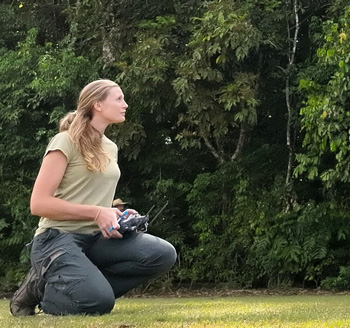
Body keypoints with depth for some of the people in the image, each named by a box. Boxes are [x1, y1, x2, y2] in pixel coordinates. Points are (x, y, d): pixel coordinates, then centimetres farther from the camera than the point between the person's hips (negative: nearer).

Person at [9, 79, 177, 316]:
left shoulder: (110, 148, 16)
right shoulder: (66, 141, -8)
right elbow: (39, 203, -15)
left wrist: (116, 214, 4)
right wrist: (96, 213, -19)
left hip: (96, 237, 7)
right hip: (59, 238, -7)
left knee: (164, 254, -18)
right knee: (99, 301, -33)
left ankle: (87, 283, -6)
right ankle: (40, 287, -3)